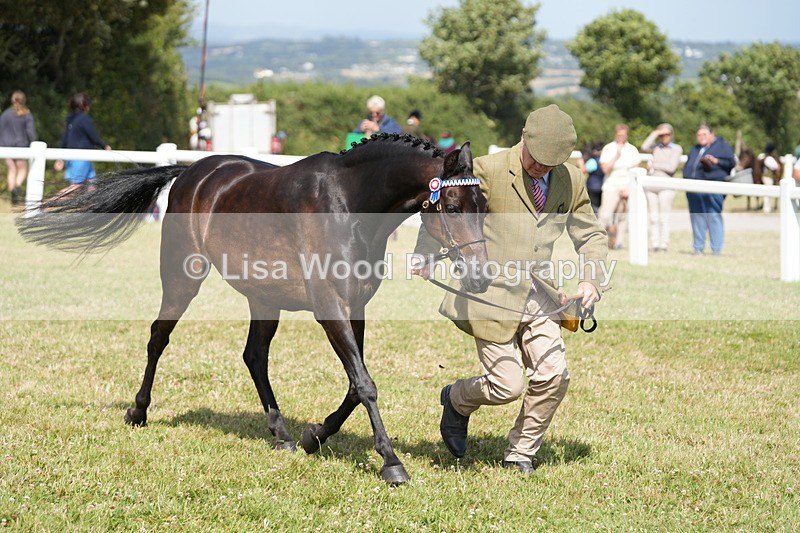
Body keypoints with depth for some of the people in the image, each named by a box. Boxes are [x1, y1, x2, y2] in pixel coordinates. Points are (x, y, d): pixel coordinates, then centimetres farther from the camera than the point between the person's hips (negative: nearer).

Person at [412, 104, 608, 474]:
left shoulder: (571, 181, 4)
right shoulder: (488, 171, -10)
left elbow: (591, 235, 13)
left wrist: (590, 280, -4)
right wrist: (426, 257, -14)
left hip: (539, 296, 5)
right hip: (493, 295, -5)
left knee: (554, 377, -5)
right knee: (508, 385, -7)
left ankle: (520, 454, 18)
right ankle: (457, 400, 28)